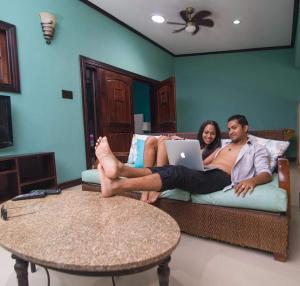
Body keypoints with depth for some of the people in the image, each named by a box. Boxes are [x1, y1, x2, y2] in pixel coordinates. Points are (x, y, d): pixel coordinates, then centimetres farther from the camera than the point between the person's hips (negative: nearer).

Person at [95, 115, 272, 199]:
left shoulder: (257, 149, 17)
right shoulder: (225, 145, 35)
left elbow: (266, 173, 0)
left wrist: (251, 180, -23)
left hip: (220, 177, -7)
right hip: (203, 172, 7)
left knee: (177, 173, -33)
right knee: (170, 169, -24)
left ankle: (115, 186, -46)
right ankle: (120, 168, -43)